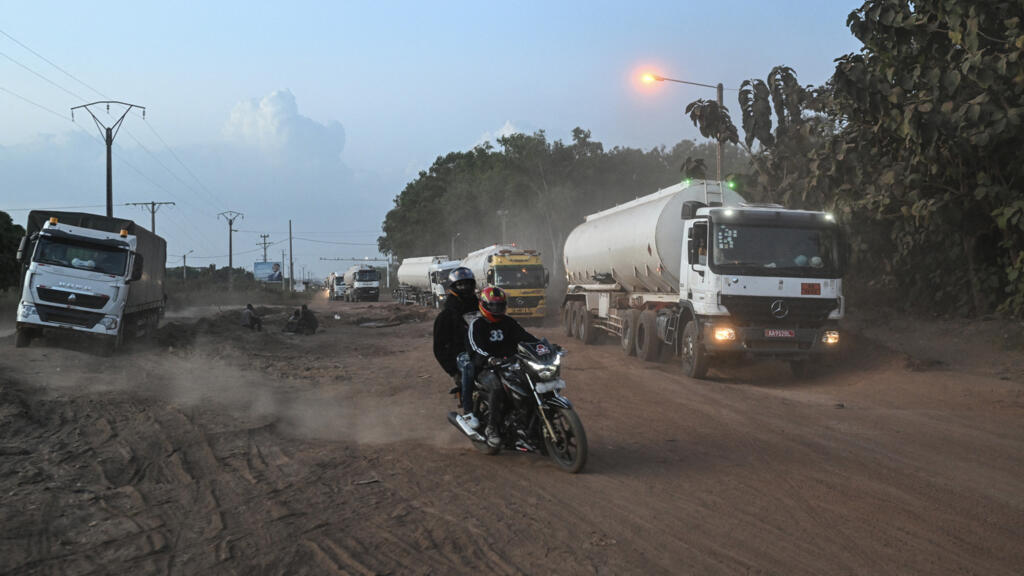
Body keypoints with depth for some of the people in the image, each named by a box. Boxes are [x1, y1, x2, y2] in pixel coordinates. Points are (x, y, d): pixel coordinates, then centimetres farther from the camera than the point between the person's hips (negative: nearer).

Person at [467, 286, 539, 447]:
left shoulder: (508, 322, 17)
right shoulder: (477, 324, 0)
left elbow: (524, 336, 6)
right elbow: (476, 346, -15)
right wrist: (490, 359, -35)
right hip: (486, 367, -5)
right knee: (496, 386, -37)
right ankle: (492, 428, -28)